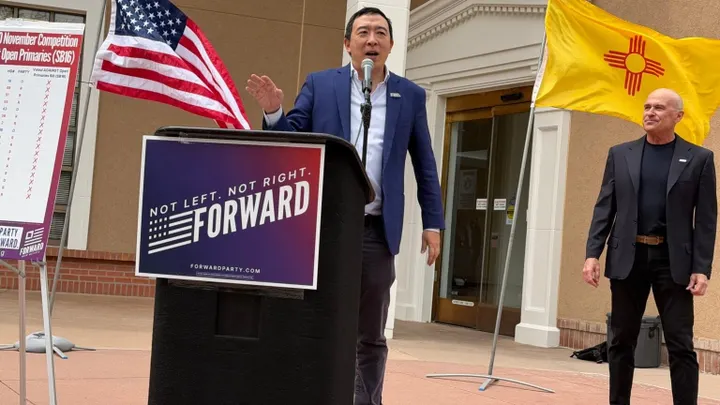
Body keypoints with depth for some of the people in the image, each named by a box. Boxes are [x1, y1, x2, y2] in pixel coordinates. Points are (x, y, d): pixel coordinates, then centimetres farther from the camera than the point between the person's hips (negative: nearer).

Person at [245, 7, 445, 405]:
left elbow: (425, 165, 10)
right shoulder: (320, 84, 6)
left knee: (370, 337, 7)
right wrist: (273, 112, -16)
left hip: (376, 230, 1)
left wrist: (433, 223, 5)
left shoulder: (410, 95, 9)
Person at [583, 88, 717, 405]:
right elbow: (604, 208, 7)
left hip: (673, 261, -2)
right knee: (622, 342, 8)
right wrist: (592, 253, -3)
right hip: (627, 257, 2)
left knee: (681, 346, -2)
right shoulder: (620, 154, 9)